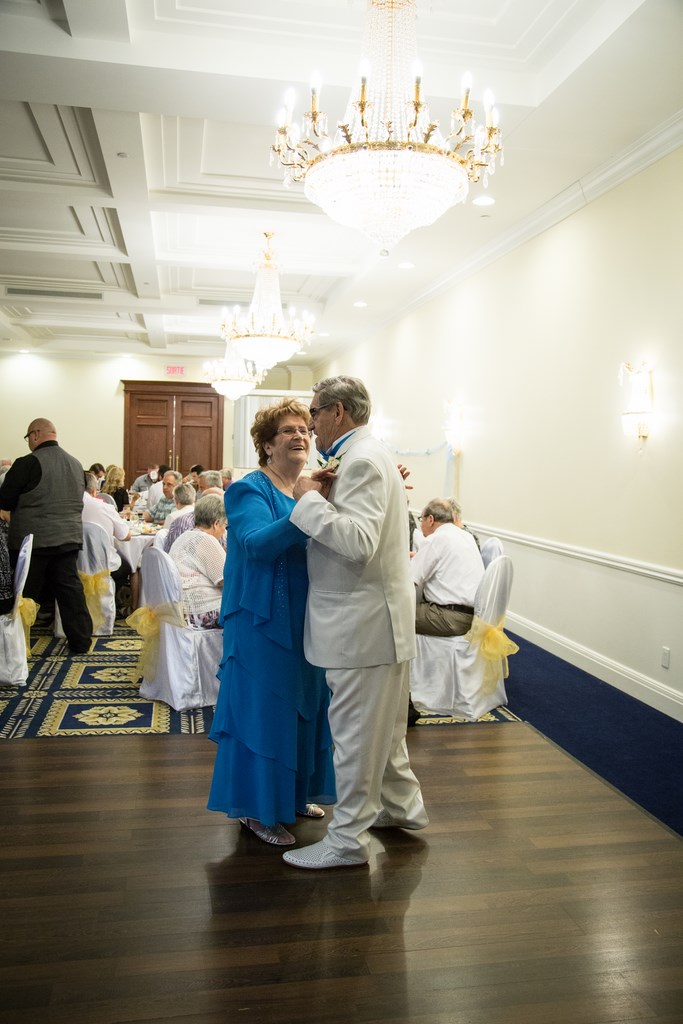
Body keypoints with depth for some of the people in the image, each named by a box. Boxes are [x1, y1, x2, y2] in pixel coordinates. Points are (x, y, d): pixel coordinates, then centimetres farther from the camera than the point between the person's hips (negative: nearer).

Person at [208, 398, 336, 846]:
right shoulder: (250, 490, -11)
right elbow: (256, 544, -28)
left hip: (307, 621, 8)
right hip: (264, 621, -7)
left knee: (304, 703, 17)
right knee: (262, 708, 2)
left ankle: (293, 793, 36)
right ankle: (256, 808, 20)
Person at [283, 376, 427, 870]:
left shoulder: (361, 461, -18)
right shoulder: (365, 454, 15)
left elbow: (359, 541, -29)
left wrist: (311, 498, -21)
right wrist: (320, 496, 2)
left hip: (365, 620, -11)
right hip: (375, 613, 11)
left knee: (356, 731, 2)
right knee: (382, 723, 23)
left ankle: (347, 840, 16)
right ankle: (402, 805, 40)